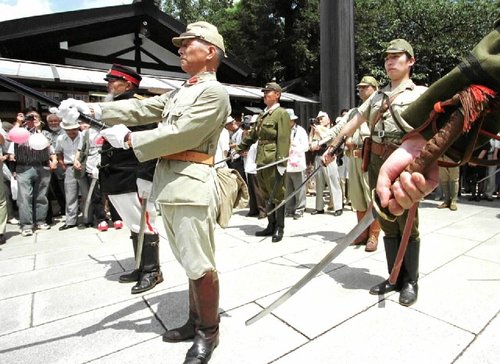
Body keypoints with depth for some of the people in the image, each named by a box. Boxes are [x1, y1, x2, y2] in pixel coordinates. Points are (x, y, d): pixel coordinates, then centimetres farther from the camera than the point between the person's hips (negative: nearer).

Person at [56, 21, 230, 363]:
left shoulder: (214, 92, -6)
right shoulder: (179, 93, 23)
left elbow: (179, 135, -15)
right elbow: (141, 108, 14)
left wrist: (128, 139, -6)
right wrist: (91, 109, 3)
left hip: (192, 187, -8)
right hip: (169, 187, 9)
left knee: (201, 265, 1)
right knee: (190, 263, 17)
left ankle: (209, 332, 20)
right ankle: (196, 321, 33)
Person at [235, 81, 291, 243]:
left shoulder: (282, 113, -4)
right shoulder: (262, 115, 19)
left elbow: (283, 139, -14)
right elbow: (252, 135, 26)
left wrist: (281, 162, -21)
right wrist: (239, 150, 28)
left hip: (274, 162, -8)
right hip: (261, 161, 8)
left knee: (277, 196, 1)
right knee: (267, 195, 14)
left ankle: (279, 228, 13)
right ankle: (271, 226, 26)